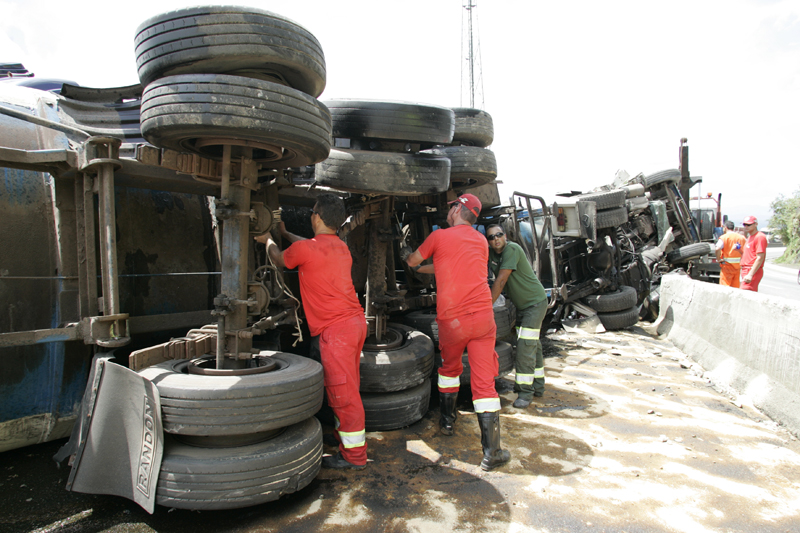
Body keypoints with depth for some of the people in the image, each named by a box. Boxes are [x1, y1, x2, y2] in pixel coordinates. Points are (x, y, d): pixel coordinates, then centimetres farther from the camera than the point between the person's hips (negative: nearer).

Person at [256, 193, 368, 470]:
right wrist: (285, 233, 47)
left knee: (342, 392, -1)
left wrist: (268, 240, 32)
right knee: (345, 388, 21)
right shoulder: (341, 247, 14)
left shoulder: (304, 249, -10)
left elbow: (280, 260, 12)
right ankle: (345, 436, 37)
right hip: (356, 321, 9)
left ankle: (354, 455, 8)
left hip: (337, 328, -9)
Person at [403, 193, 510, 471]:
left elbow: (413, 261, 18)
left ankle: (447, 420, 39)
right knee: (484, 381, 2)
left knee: (450, 368, 24)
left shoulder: (440, 236, 2)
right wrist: (421, 269, 41)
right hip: (482, 317, 2)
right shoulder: (481, 241, 16)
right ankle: (491, 452, 1)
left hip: (451, 320, -2)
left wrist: (406, 255, 43)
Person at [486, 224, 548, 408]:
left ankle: (525, 391, -6)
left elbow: (501, 281, -28)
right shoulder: (490, 254, -2)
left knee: (526, 345, -14)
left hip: (535, 302, -8)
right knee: (533, 345, 16)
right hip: (521, 305, 8)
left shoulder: (512, 249, -25)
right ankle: (537, 386, 27)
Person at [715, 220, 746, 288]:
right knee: (735, 288, 11)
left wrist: (718, 259, -13)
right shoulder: (741, 238, 9)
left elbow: (718, 249, -26)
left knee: (725, 287, -3)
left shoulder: (724, 237, -9)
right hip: (737, 266, 6)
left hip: (727, 265, -6)